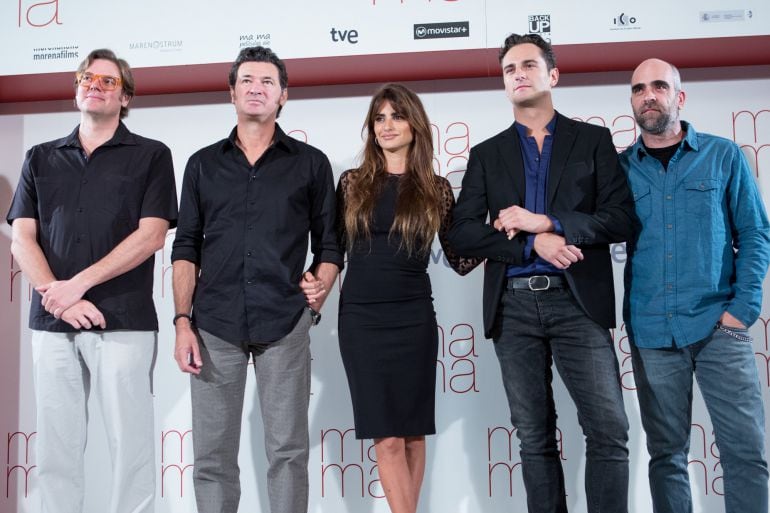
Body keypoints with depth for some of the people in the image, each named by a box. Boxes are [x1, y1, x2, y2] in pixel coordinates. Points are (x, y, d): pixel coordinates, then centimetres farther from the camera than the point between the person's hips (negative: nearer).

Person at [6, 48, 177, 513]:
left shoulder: (150, 156, 6)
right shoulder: (41, 159, 16)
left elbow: (150, 236, -5)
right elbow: (22, 240, 8)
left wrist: (79, 284, -10)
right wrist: (59, 297, -8)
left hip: (124, 322, -3)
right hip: (51, 322, 3)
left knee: (131, 444, -1)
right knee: (55, 447, 7)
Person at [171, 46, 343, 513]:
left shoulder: (311, 163, 9)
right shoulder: (204, 164, 13)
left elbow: (329, 244, 9)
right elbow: (186, 248, 10)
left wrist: (318, 296, -5)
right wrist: (183, 321, 1)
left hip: (285, 325, -1)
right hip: (215, 324, 2)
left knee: (288, 450, 3)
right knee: (212, 454, 5)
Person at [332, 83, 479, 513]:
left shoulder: (437, 189, 4)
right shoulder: (353, 183, 6)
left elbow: (459, 260, 5)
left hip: (413, 319, 0)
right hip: (360, 320, 0)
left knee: (413, 433, 7)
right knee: (387, 437, 0)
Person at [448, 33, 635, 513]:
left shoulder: (593, 140, 9)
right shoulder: (487, 154, 13)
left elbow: (622, 218, -1)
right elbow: (461, 233, 2)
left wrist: (546, 221, -12)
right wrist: (533, 243, -11)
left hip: (577, 301, -1)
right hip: (513, 307, 2)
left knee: (609, 431, -7)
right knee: (535, 437, 8)